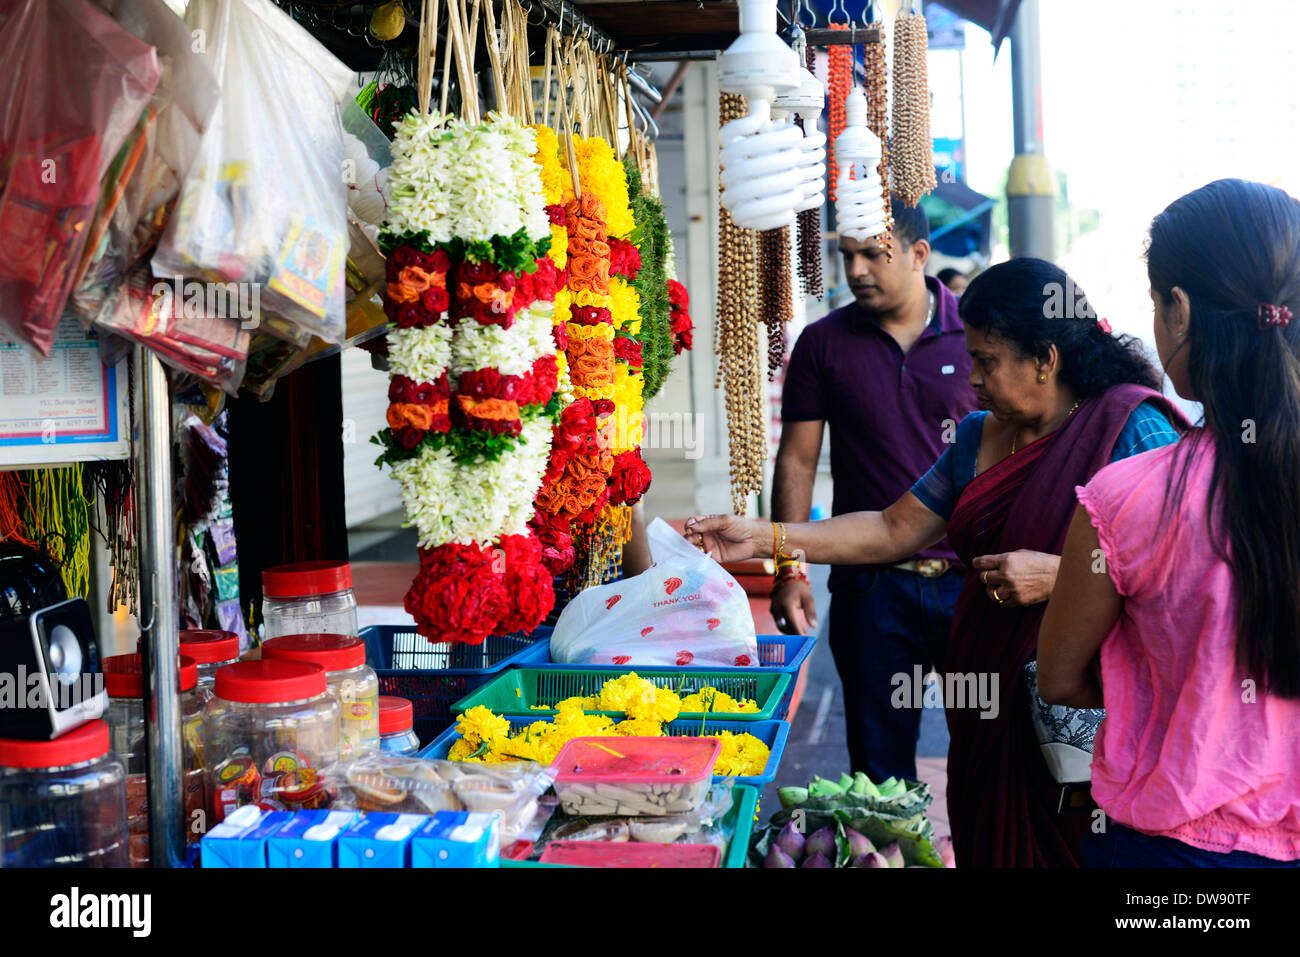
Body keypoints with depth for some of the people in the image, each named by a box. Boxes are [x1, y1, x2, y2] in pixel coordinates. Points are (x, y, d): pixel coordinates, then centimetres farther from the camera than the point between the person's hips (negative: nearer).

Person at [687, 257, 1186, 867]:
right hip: (989, 713, 6)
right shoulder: (978, 436, 12)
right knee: (989, 848, 11)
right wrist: (762, 538, 7)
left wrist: (1058, 574, -23)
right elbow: (893, 530, 12)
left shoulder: (1132, 427, -9)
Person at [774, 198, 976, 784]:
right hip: (870, 583, 0)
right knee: (879, 764, 8)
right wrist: (790, 568, -3)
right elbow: (797, 459, 5)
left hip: (970, 579, 0)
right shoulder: (823, 344, 4)